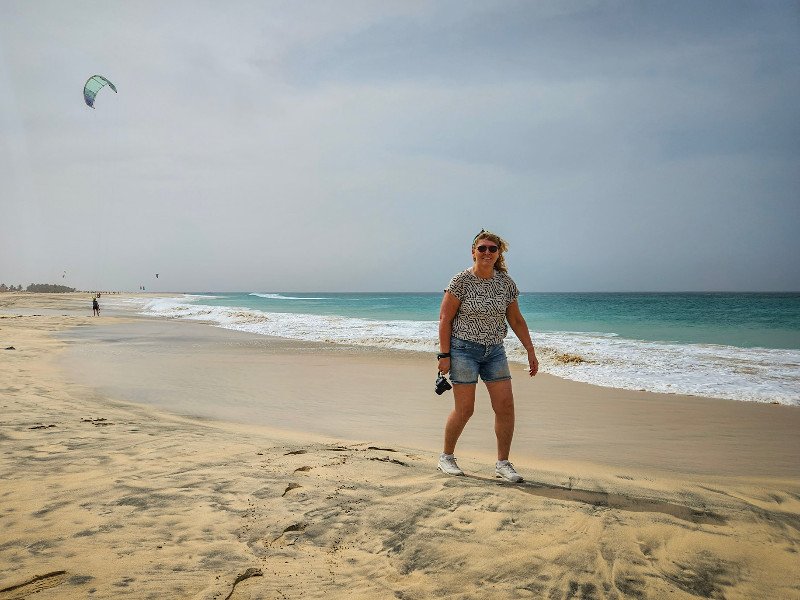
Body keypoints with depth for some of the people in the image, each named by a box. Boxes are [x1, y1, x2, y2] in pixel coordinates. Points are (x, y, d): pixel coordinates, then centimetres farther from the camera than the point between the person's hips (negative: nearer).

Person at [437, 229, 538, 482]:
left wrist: (531, 352, 8)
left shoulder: (506, 283, 3)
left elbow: (516, 320, 11)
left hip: (494, 350, 5)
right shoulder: (461, 281, -10)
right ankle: (446, 457, 19)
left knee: (505, 406, -1)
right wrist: (444, 355, -13)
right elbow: (444, 319, -9)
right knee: (464, 409, -3)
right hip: (464, 349, -5)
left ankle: (503, 463, 13)